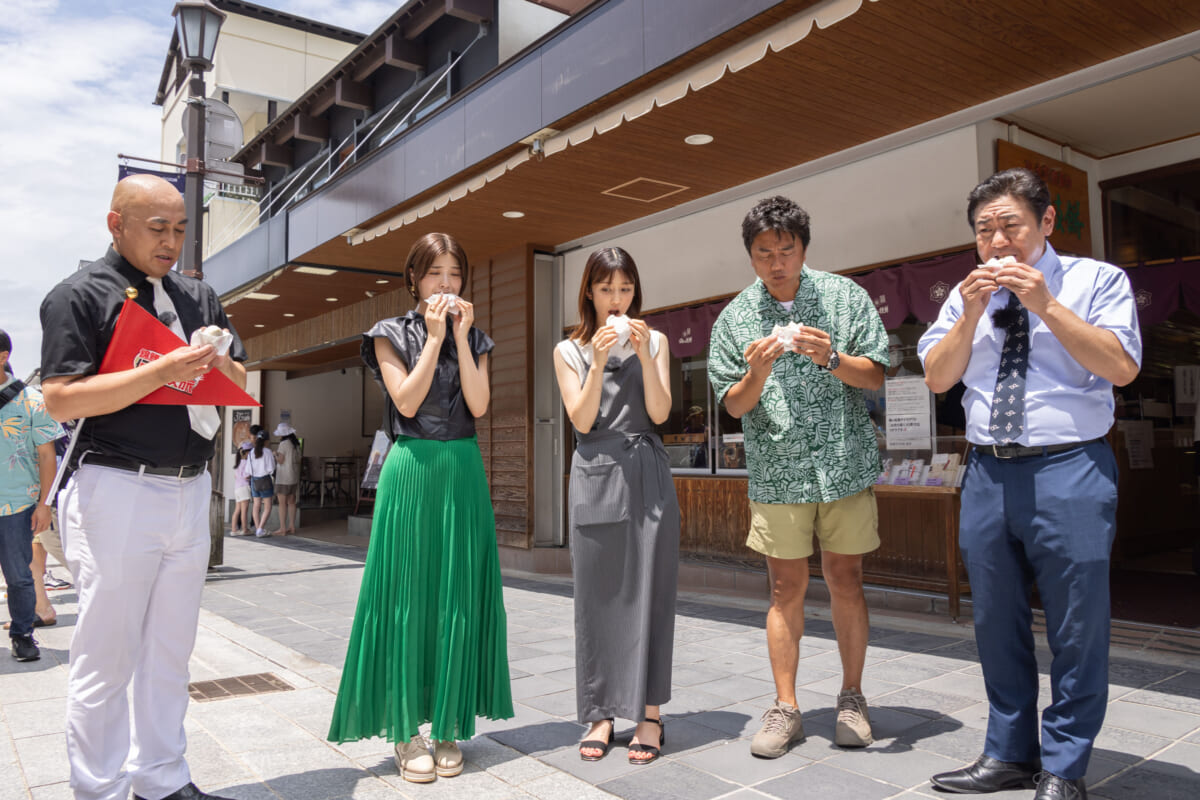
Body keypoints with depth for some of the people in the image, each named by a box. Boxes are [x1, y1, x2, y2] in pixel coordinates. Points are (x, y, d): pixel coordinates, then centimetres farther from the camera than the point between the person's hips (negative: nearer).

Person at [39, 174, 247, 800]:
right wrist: (163, 371, -20)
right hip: (117, 490, -6)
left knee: (170, 652, 14)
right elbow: (61, 399, -13)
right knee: (106, 656, 4)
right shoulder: (81, 294, -3)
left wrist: (216, 362, -5)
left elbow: (240, 382, 17)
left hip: (190, 491, 6)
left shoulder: (199, 298, 15)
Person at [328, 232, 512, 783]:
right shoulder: (392, 334, 4)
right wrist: (435, 337, -9)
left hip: (463, 473, 3)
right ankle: (406, 732, 11)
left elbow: (479, 404, -2)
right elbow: (407, 401, -9)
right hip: (411, 471, -3)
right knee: (408, 598, 0)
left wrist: (461, 336, -5)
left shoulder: (474, 338, 12)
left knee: (458, 599, 4)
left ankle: (448, 726, 15)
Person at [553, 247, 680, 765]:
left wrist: (643, 354, -10)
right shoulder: (569, 351, 8)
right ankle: (601, 713, 15)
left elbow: (659, 413, -1)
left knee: (648, 592, 0)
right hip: (595, 475, 0)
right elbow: (582, 420, -3)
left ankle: (649, 713, 11)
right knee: (598, 596, 4)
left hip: (647, 474, 0)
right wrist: (598, 361, -12)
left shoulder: (653, 341, 10)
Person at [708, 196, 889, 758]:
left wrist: (831, 358, -19)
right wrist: (757, 373, -19)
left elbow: (874, 376, 0)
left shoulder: (844, 296, 2)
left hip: (843, 464, 0)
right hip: (776, 473, 0)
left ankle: (851, 698, 22)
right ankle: (785, 708, 14)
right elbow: (733, 405, 1)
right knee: (787, 588, 4)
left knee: (845, 581, 7)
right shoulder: (734, 318, 3)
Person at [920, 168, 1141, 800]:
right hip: (987, 472, 4)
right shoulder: (967, 295, 13)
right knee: (997, 624, 13)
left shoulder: (1096, 280, 2)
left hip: (1069, 469, -4)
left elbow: (1121, 366, -10)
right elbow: (937, 376, 5)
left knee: (1076, 627, 3)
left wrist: (1046, 305, -15)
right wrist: (971, 315, -8)